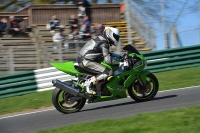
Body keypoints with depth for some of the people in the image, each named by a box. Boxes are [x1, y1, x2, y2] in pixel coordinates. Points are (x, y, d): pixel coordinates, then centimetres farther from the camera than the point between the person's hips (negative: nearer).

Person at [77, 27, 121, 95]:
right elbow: (108, 60, -20)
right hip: (86, 62, -10)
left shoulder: (100, 39, 16)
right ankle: (89, 82, -17)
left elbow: (105, 53, 32)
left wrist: (116, 55, 24)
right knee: (109, 73, -18)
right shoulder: (104, 43, -13)